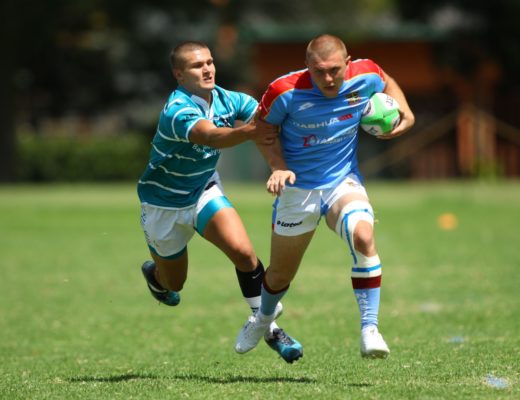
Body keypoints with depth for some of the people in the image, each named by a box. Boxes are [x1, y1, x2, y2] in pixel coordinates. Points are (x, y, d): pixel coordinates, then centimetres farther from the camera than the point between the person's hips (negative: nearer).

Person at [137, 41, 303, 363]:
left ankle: (270, 327, -10)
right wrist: (248, 132, -71)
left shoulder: (227, 100, -12)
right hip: (164, 202, -4)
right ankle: (154, 273, 51)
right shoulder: (177, 110, -32)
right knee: (173, 282, 13)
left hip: (205, 191, 4)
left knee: (243, 251, -21)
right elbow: (211, 137, -51)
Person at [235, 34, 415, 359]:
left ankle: (370, 329, -27)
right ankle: (263, 318, 49)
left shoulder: (366, 77, -14)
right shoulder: (286, 91, -21)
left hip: (344, 182, 1)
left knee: (363, 236, -32)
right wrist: (279, 166, -18)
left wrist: (405, 112, -5)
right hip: (297, 188, -1)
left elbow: (387, 83, 12)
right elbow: (263, 128, -3)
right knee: (281, 274, 13)